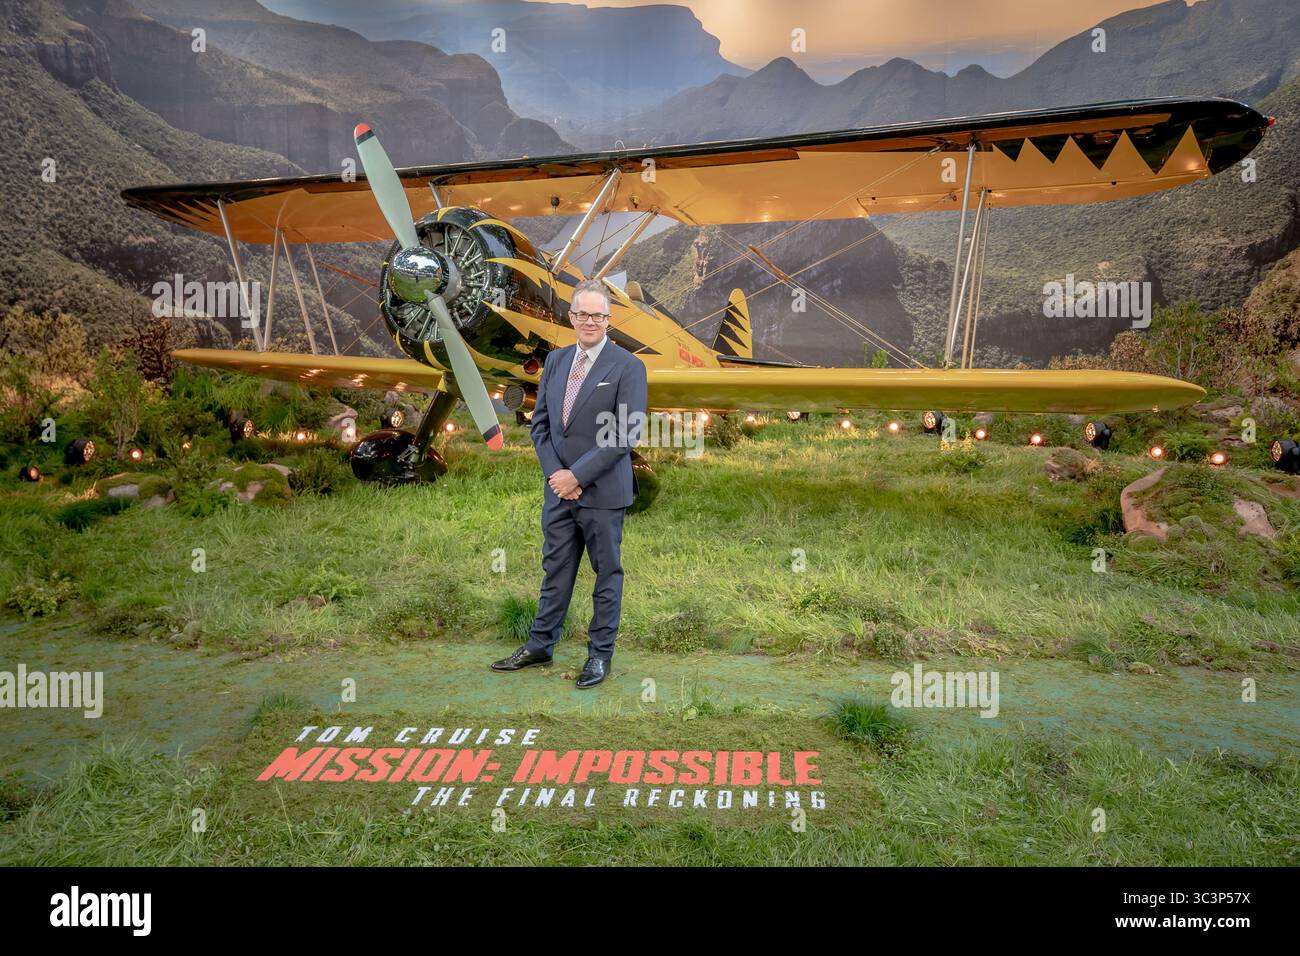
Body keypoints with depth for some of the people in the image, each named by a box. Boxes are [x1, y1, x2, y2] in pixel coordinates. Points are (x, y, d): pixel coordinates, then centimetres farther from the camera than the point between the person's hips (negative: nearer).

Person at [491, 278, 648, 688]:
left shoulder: (628, 366, -8)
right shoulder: (555, 360, 10)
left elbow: (626, 434, -14)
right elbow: (540, 423, 10)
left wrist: (577, 475, -16)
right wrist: (555, 473, -5)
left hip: (602, 493, -5)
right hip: (558, 489, 5)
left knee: (606, 573, 8)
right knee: (555, 570, 15)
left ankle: (600, 654, 20)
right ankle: (540, 645, 28)